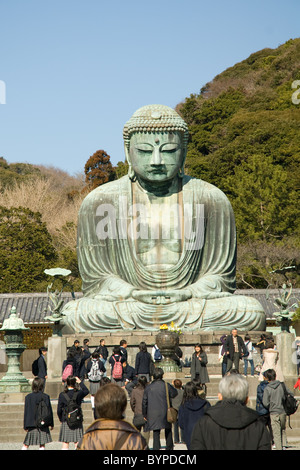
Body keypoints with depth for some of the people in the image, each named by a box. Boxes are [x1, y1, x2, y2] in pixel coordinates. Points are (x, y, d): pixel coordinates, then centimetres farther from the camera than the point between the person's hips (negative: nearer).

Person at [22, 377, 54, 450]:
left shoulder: (28, 397, -2)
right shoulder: (45, 397, -3)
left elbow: (26, 412, 2)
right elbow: (49, 411, 1)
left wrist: (26, 426, 8)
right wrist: (51, 424, 10)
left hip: (32, 424, 1)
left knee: (26, 445, 6)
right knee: (42, 444, 2)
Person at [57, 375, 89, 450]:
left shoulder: (62, 395, -7)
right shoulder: (78, 393, -7)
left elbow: (59, 410, -3)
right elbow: (86, 391, 16)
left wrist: (61, 419, 13)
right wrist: (80, 382, 21)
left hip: (65, 422, 0)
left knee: (65, 444, 3)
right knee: (77, 444, 4)